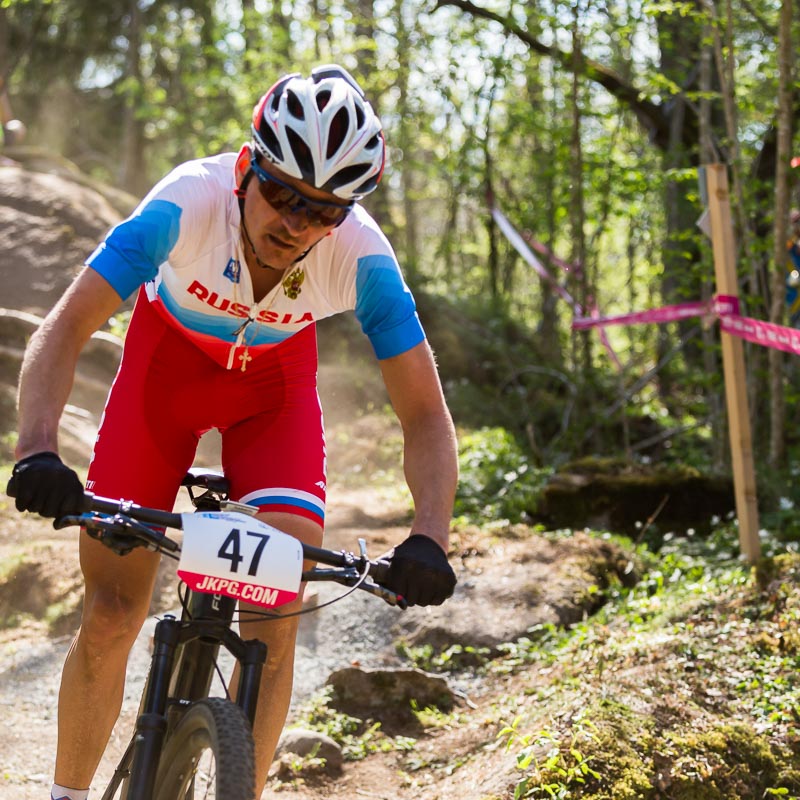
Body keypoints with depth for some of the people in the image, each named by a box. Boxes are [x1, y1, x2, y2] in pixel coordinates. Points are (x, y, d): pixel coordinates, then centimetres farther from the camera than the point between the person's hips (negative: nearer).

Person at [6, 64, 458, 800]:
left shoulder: (362, 257, -31)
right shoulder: (188, 201, -35)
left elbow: (425, 415, -25)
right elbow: (65, 330, -35)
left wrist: (429, 538, -42)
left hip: (274, 377, 1)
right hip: (168, 356, -1)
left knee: (275, 618, -15)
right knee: (111, 615, -6)